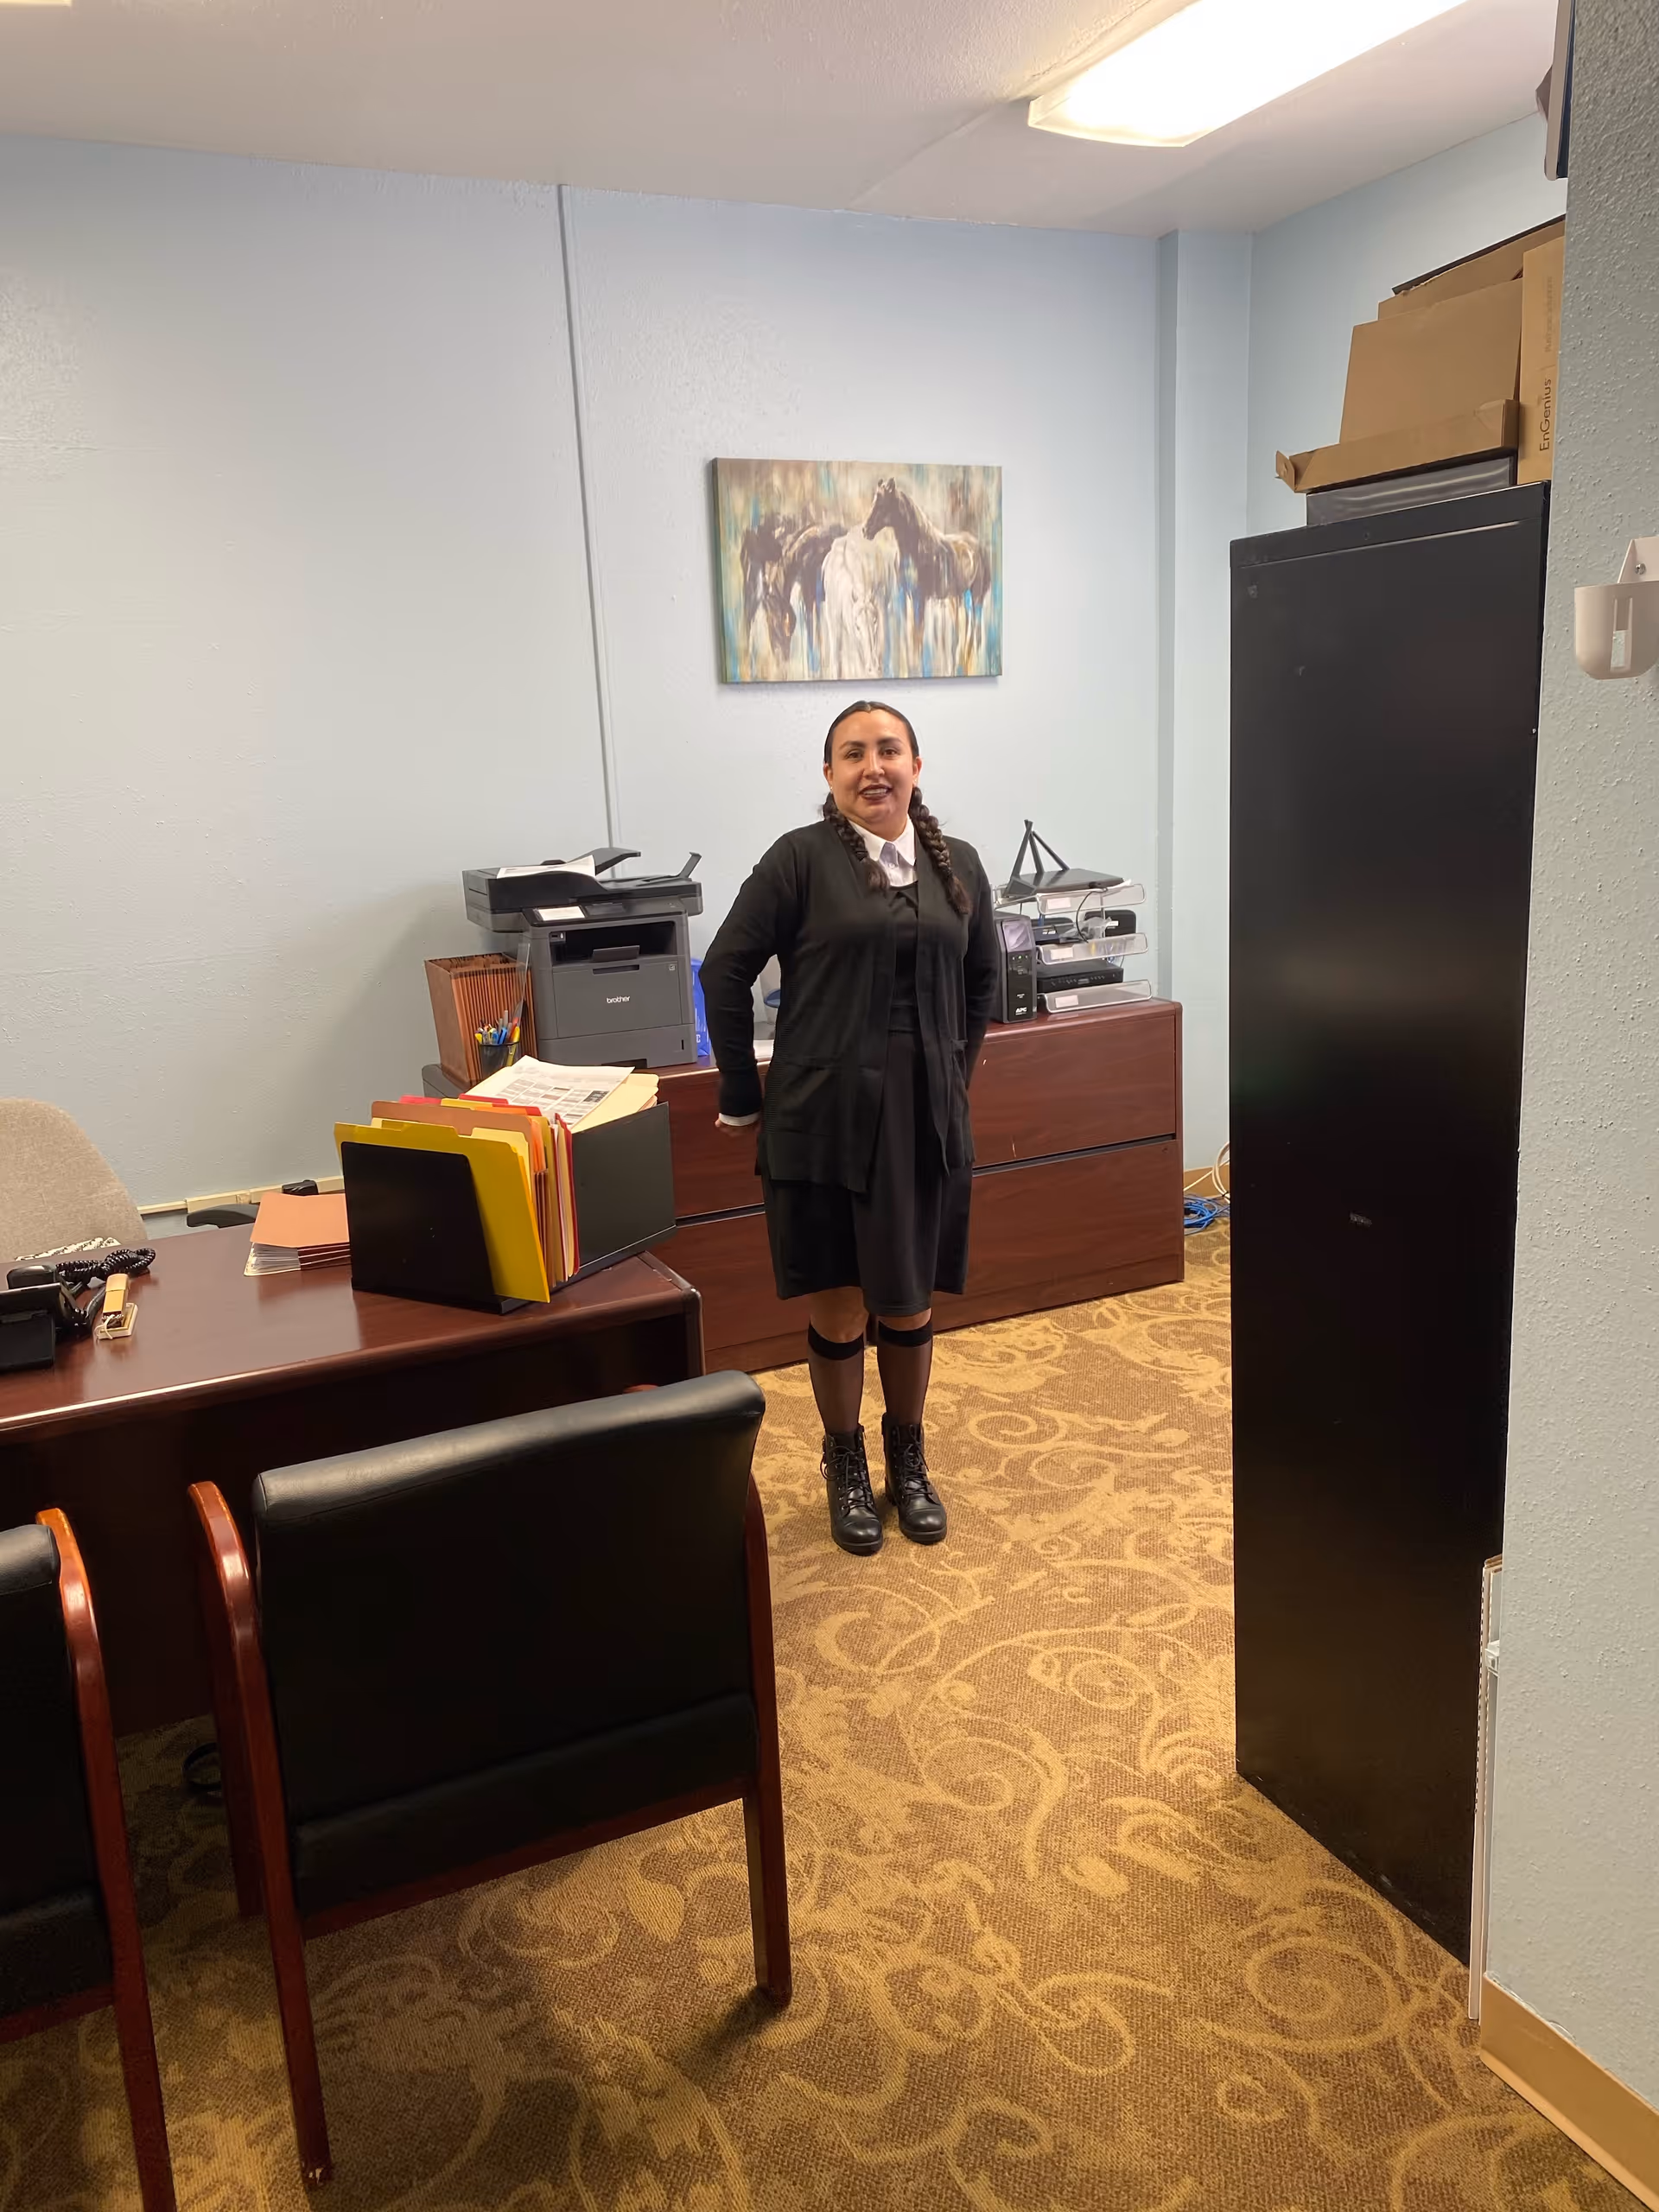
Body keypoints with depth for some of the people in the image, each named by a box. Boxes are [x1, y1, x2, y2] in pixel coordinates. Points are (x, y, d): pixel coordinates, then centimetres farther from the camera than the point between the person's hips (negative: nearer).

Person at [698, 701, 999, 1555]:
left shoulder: (958, 865, 7)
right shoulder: (802, 858, -6)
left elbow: (981, 981, 20)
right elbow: (725, 971, -5)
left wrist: (953, 1073, 13)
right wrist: (740, 1097, -2)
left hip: (926, 1122, 3)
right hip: (825, 1120, -3)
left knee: (909, 1306, 14)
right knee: (838, 1310, 7)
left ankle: (908, 1460, 35)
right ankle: (845, 1467, 29)